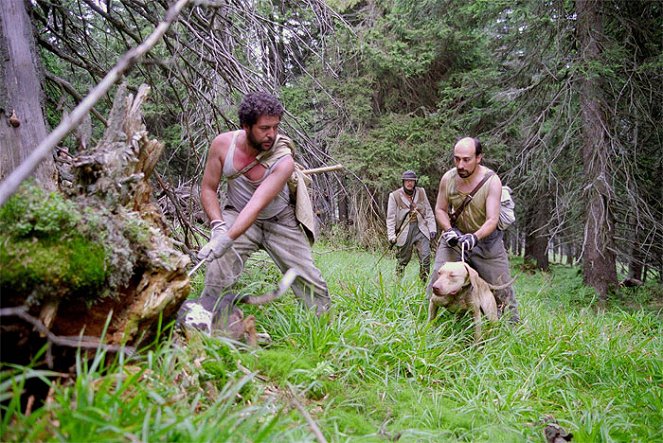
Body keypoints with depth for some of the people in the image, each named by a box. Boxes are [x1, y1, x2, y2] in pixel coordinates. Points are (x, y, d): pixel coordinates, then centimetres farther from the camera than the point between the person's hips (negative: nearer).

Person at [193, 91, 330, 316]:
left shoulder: (283, 161, -29)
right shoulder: (223, 144, -19)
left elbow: (256, 205, -38)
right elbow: (208, 189, -9)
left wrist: (226, 239, -50)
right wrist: (218, 225, -25)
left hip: (279, 220, -1)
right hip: (236, 214, 1)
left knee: (309, 279, 1)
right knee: (218, 270, -22)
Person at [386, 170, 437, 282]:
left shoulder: (421, 192, 6)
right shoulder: (395, 196, -3)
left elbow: (429, 212, 9)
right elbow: (391, 217, -2)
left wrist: (432, 229, 2)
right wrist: (391, 235, -9)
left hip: (421, 229, 2)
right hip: (405, 231, -2)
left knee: (425, 257, -8)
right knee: (403, 259, 6)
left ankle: (424, 283, 1)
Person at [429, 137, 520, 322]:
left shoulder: (492, 181, -20)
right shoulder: (448, 178, -11)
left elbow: (492, 220, -26)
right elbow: (440, 209, 0)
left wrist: (475, 237, -43)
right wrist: (449, 229, -18)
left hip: (486, 238, -2)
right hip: (455, 236, 2)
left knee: (501, 286, 3)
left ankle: (513, 323, 21)